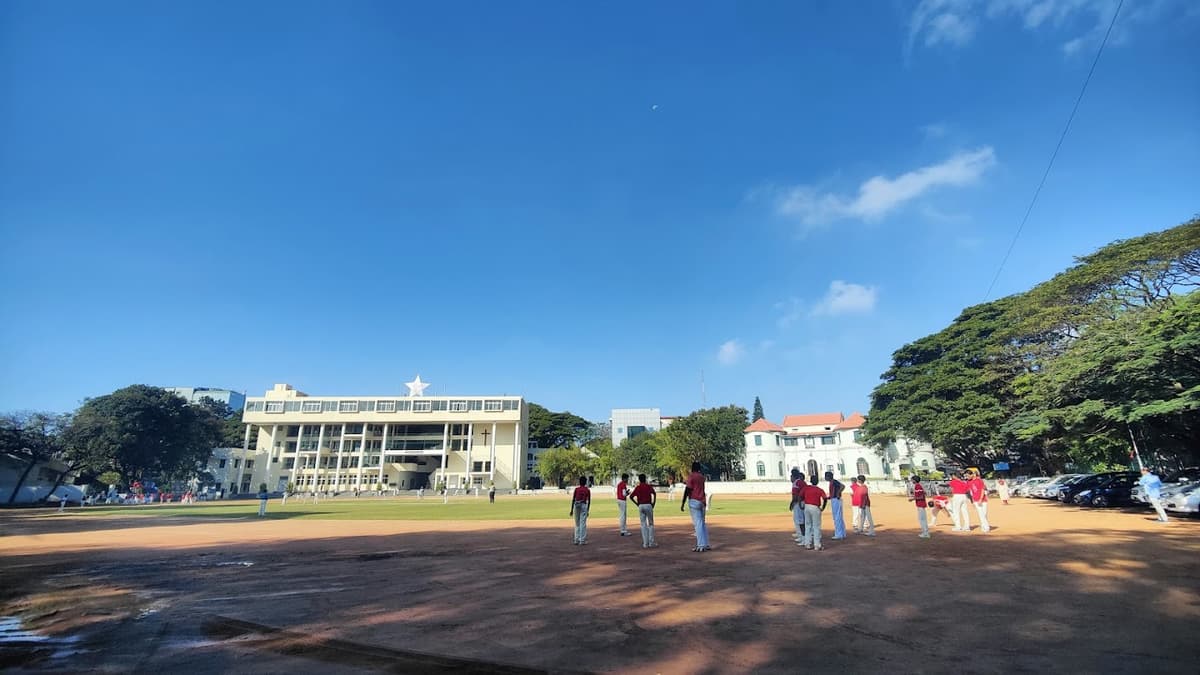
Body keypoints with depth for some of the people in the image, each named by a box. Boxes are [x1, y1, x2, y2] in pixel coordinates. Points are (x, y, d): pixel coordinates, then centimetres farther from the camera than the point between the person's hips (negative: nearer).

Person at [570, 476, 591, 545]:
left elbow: (573, 500, -1)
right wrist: (587, 510, 9)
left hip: (576, 506, 1)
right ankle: (582, 541, 0)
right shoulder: (587, 490, 2)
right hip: (584, 506, -1)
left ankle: (577, 540, 12)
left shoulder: (576, 489, 2)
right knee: (583, 524, 1)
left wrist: (572, 509, 2)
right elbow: (589, 501, 2)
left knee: (577, 524, 12)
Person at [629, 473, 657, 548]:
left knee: (643, 525, 8)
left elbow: (631, 496, -1)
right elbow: (654, 494, -16)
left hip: (640, 506, 2)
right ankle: (651, 543, 4)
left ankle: (645, 543, 6)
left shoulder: (637, 487, 7)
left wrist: (637, 504, 7)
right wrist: (653, 503, -8)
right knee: (651, 524, 7)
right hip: (648, 505, -2)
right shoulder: (649, 486, 1)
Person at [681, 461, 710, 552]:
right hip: (702, 502, 7)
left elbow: (687, 490, -15)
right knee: (702, 524, 15)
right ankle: (706, 545, 16)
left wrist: (682, 503, -13)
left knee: (697, 524, -6)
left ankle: (701, 546, -7)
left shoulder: (691, 477, -10)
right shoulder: (702, 477, 11)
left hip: (694, 501, -7)